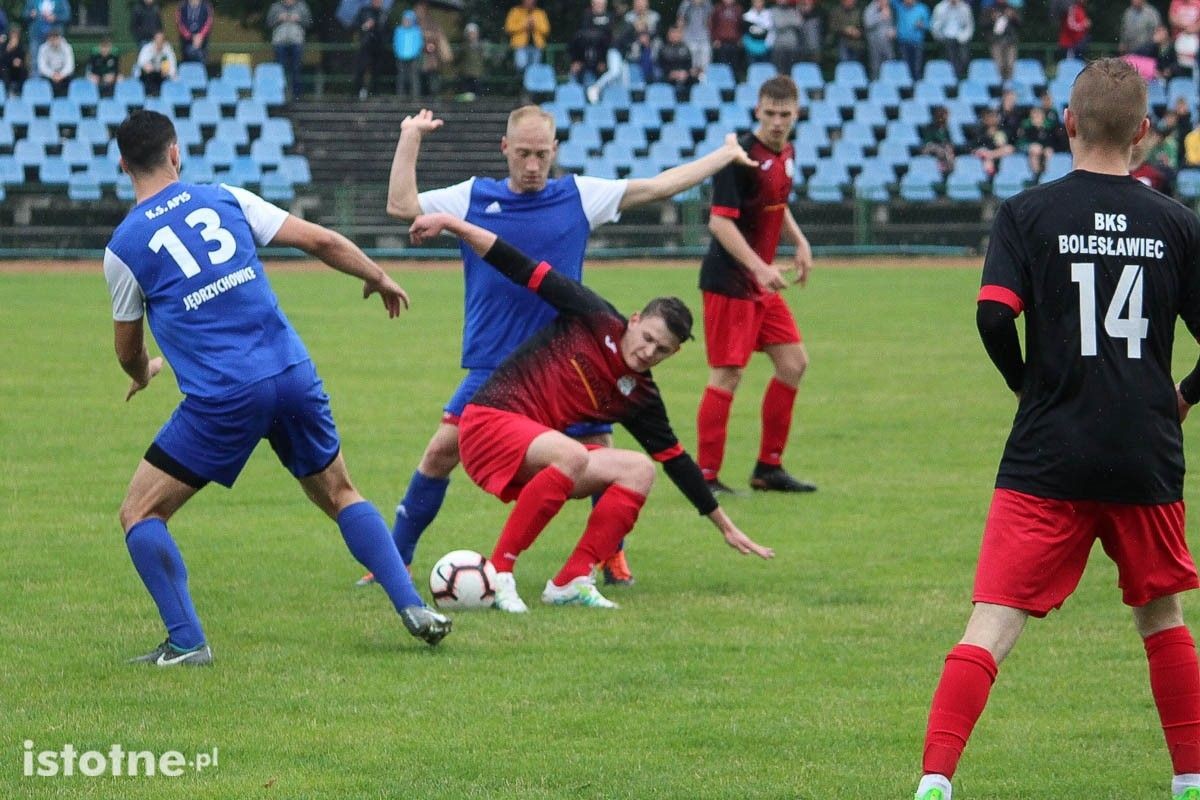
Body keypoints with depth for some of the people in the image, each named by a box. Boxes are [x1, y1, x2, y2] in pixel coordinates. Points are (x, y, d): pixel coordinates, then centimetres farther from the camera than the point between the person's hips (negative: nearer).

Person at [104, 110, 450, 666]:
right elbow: (321, 240, 9)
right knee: (340, 496, 23)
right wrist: (378, 278, 27)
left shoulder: (123, 246, 3)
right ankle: (414, 609, 13)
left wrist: (143, 372, 39)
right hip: (294, 377, 4)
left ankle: (186, 642, -4)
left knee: (140, 515, 7)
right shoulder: (225, 200, 10)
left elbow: (128, 352, 14)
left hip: (222, 401, -4)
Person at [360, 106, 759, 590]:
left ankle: (612, 559, 23)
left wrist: (726, 155, 9)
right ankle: (394, 560, 3)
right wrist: (410, 139, -4)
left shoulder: (579, 196, 2)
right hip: (493, 366, -1)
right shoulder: (474, 197, 2)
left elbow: (660, 186, 6)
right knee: (442, 450, -9)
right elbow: (401, 206, -4)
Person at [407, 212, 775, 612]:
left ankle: (570, 581, -13)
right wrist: (449, 222, -11)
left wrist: (725, 526, 17)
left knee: (639, 470, -7)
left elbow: (675, 460, 14)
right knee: (573, 455, -34)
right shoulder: (594, 319, -5)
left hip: (538, 452, 6)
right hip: (490, 424, -6)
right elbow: (523, 270, -7)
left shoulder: (640, 398, 7)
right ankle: (498, 573, -30)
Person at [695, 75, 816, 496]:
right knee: (727, 375, -8)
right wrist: (759, 267, -30)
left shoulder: (786, 154, 9)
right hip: (729, 282, -9)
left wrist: (800, 242, 14)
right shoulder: (742, 156, -18)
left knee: (793, 362, 9)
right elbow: (719, 221, -23)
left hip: (761, 283, 9)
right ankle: (706, 477, -3)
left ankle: (769, 468, 19)